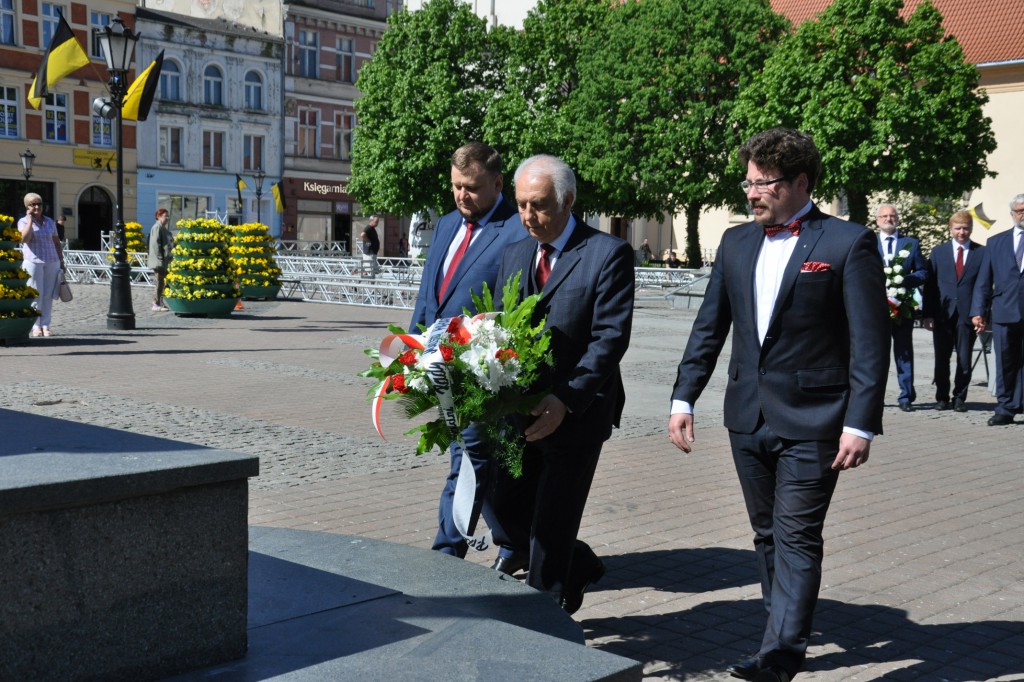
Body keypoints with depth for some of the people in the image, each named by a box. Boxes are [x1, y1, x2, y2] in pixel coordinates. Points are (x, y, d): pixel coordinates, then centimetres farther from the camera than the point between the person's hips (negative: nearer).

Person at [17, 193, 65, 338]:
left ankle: (45, 325, 5)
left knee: (48, 295, 1)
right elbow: (25, 239, -17)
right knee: (35, 295, -5)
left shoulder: (50, 222, 14)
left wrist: (61, 261, 13)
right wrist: (30, 219, -11)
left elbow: (57, 243, 19)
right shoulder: (23, 222, 2)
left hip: (52, 262, 3)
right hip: (33, 262, -3)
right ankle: (36, 326, 0)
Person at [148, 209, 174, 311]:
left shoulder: (164, 228, 18)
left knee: (162, 281, 12)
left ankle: (159, 302, 18)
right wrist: (160, 259, -21)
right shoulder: (157, 227, -12)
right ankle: (156, 304, 0)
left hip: (165, 260, 10)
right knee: (160, 281, -6)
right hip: (159, 260, -10)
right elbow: (155, 244, -18)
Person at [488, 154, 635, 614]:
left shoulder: (608, 254, -10)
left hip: (574, 416, -6)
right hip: (519, 412, 7)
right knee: (506, 508, 13)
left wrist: (565, 400, -25)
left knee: (550, 527, 2)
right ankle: (578, 567, 38)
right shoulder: (515, 254, 11)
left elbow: (610, 337, -16)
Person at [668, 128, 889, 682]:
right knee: (768, 535, 14)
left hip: (812, 421, -6)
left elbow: (869, 342, -10)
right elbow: (709, 327, 12)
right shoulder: (736, 242, 9)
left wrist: (861, 423, -15)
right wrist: (683, 398, 6)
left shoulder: (848, 243, -8)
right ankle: (789, 631, 27)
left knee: (797, 537, -5)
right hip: (748, 417, 6)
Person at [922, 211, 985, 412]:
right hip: (942, 314, 1)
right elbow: (930, 285, 6)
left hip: (968, 315, -1)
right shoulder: (938, 252, 9)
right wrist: (927, 314, -1)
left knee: (964, 360, 2)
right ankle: (942, 397, 18)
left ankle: (959, 398, 14)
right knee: (941, 360, 6)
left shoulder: (982, 253, 5)